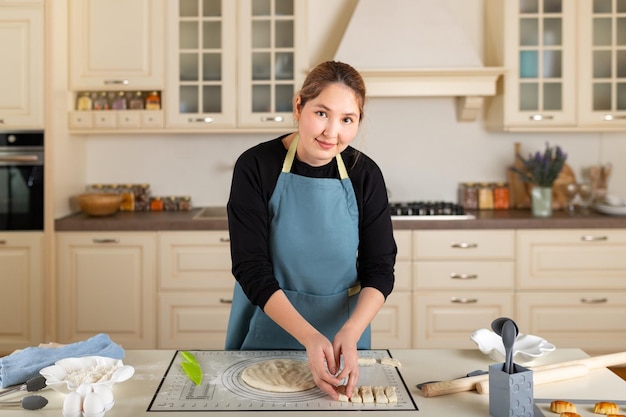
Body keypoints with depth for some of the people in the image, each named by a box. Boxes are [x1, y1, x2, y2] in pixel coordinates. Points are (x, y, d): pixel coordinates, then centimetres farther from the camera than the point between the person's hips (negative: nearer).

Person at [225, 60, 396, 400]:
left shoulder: (365, 174, -9)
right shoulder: (256, 166, -16)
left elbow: (380, 269, -9)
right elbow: (251, 269, -19)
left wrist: (350, 332, -26)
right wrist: (309, 337, -30)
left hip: (343, 331, 2)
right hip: (268, 328, -1)